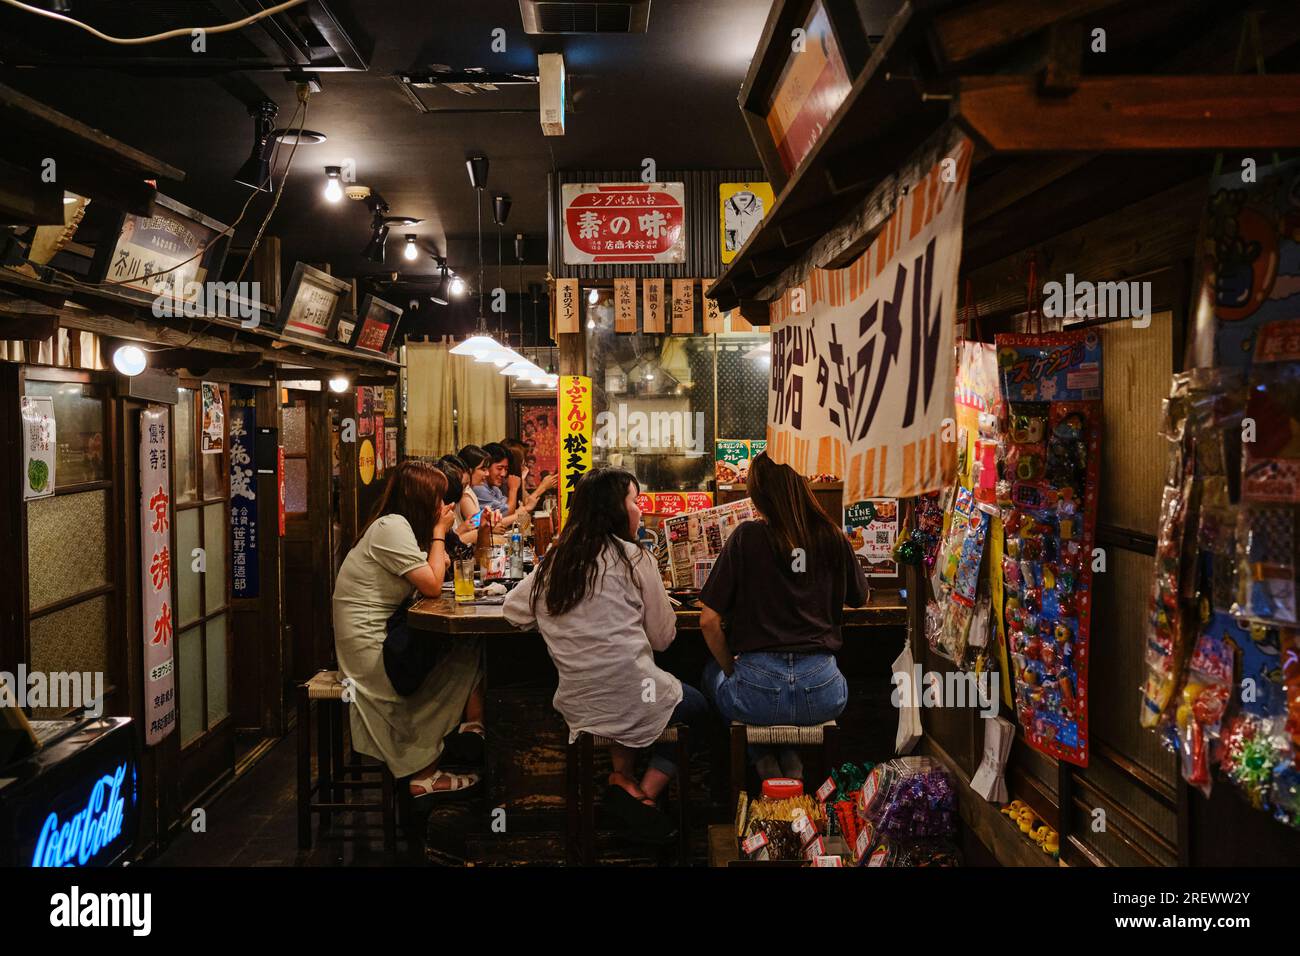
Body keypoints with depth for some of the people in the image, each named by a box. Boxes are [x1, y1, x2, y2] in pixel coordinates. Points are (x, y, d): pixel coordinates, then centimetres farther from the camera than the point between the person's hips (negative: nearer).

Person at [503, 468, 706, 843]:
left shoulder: (553, 560, 5)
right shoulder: (634, 558, -8)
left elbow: (514, 611, 18)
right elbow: (663, 637, -2)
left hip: (577, 707, 6)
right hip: (632, 697, -5)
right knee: (697, 707, 24)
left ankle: (622, 778, 13)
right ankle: (646, 794, 7)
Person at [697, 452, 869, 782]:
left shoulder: (746, 537, -5)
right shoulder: (832, 537, 1)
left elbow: (709, 621, -5)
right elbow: (860, 598, 20)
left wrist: (732, 670, 10)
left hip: (759, 693, -2)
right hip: (822, 695, 2)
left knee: (713, 670, 33)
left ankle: (764, 760, 16)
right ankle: (791, 758, 18)